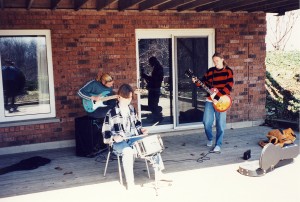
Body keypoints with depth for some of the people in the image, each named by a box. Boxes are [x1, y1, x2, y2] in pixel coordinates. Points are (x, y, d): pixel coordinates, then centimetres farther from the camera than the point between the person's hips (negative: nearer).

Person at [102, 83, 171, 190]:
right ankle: (130, 182, -29)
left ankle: (159, 172, 3)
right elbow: (105, 132, -9)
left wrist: (141, 129, 5)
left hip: (133, 138, 6)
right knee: (128, 151, -37)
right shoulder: (112, 113, -10)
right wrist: (114, 137, -27)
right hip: (119, 142, -6)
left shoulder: (132, 109, 9)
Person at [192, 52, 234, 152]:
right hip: (209, 100, 3)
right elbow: (204, 82, 15)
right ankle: (209, 139, 28)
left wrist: (217, 96, -19)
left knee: (220, 124, 1)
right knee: (207, 122, 1)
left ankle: (218, 144, 13)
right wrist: (196, 82, -6)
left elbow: (228, 87, -13)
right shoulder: (210, 71, 8)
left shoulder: (228, 71, -3)